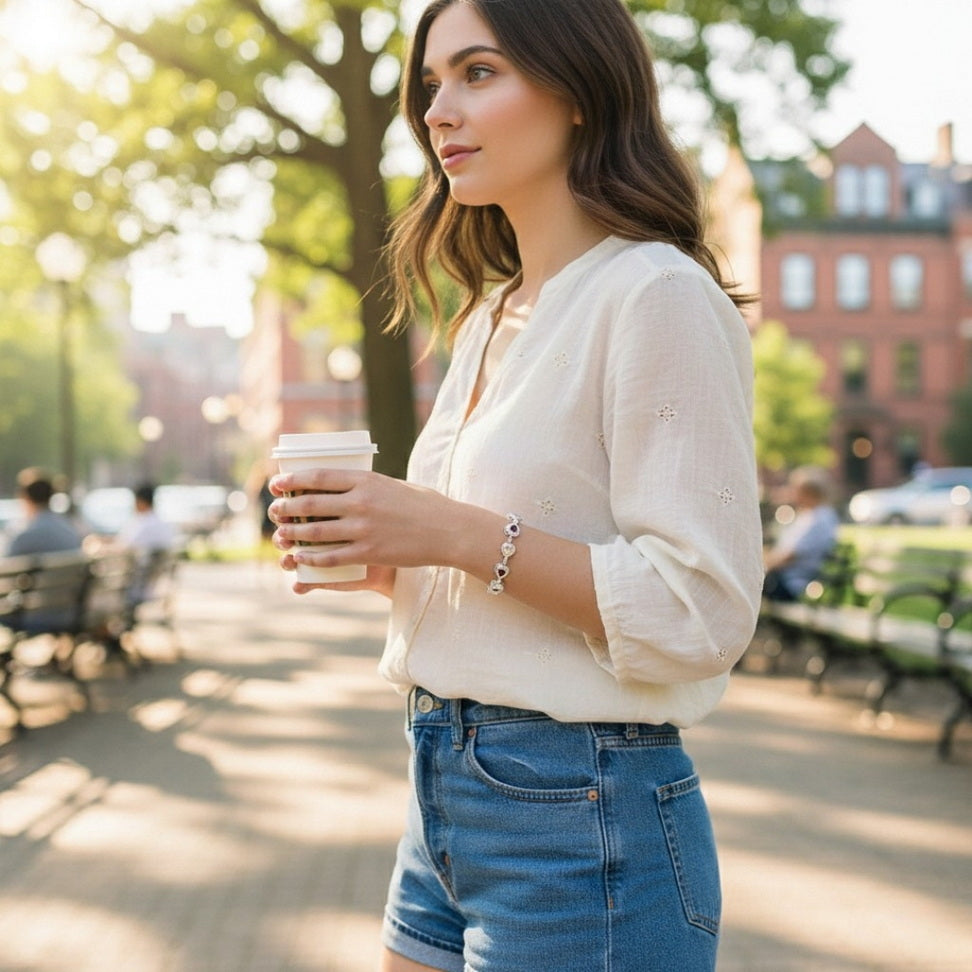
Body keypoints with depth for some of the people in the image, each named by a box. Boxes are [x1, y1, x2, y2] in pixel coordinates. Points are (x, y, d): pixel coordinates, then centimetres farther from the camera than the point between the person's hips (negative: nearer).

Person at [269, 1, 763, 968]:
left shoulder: (657, 295, -14)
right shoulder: (486, 321, 12)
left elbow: (701, 613, -19)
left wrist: (460, 534, -22)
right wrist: (378, 554, 1)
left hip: (584, 817, -8)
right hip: (448, 797, 8)